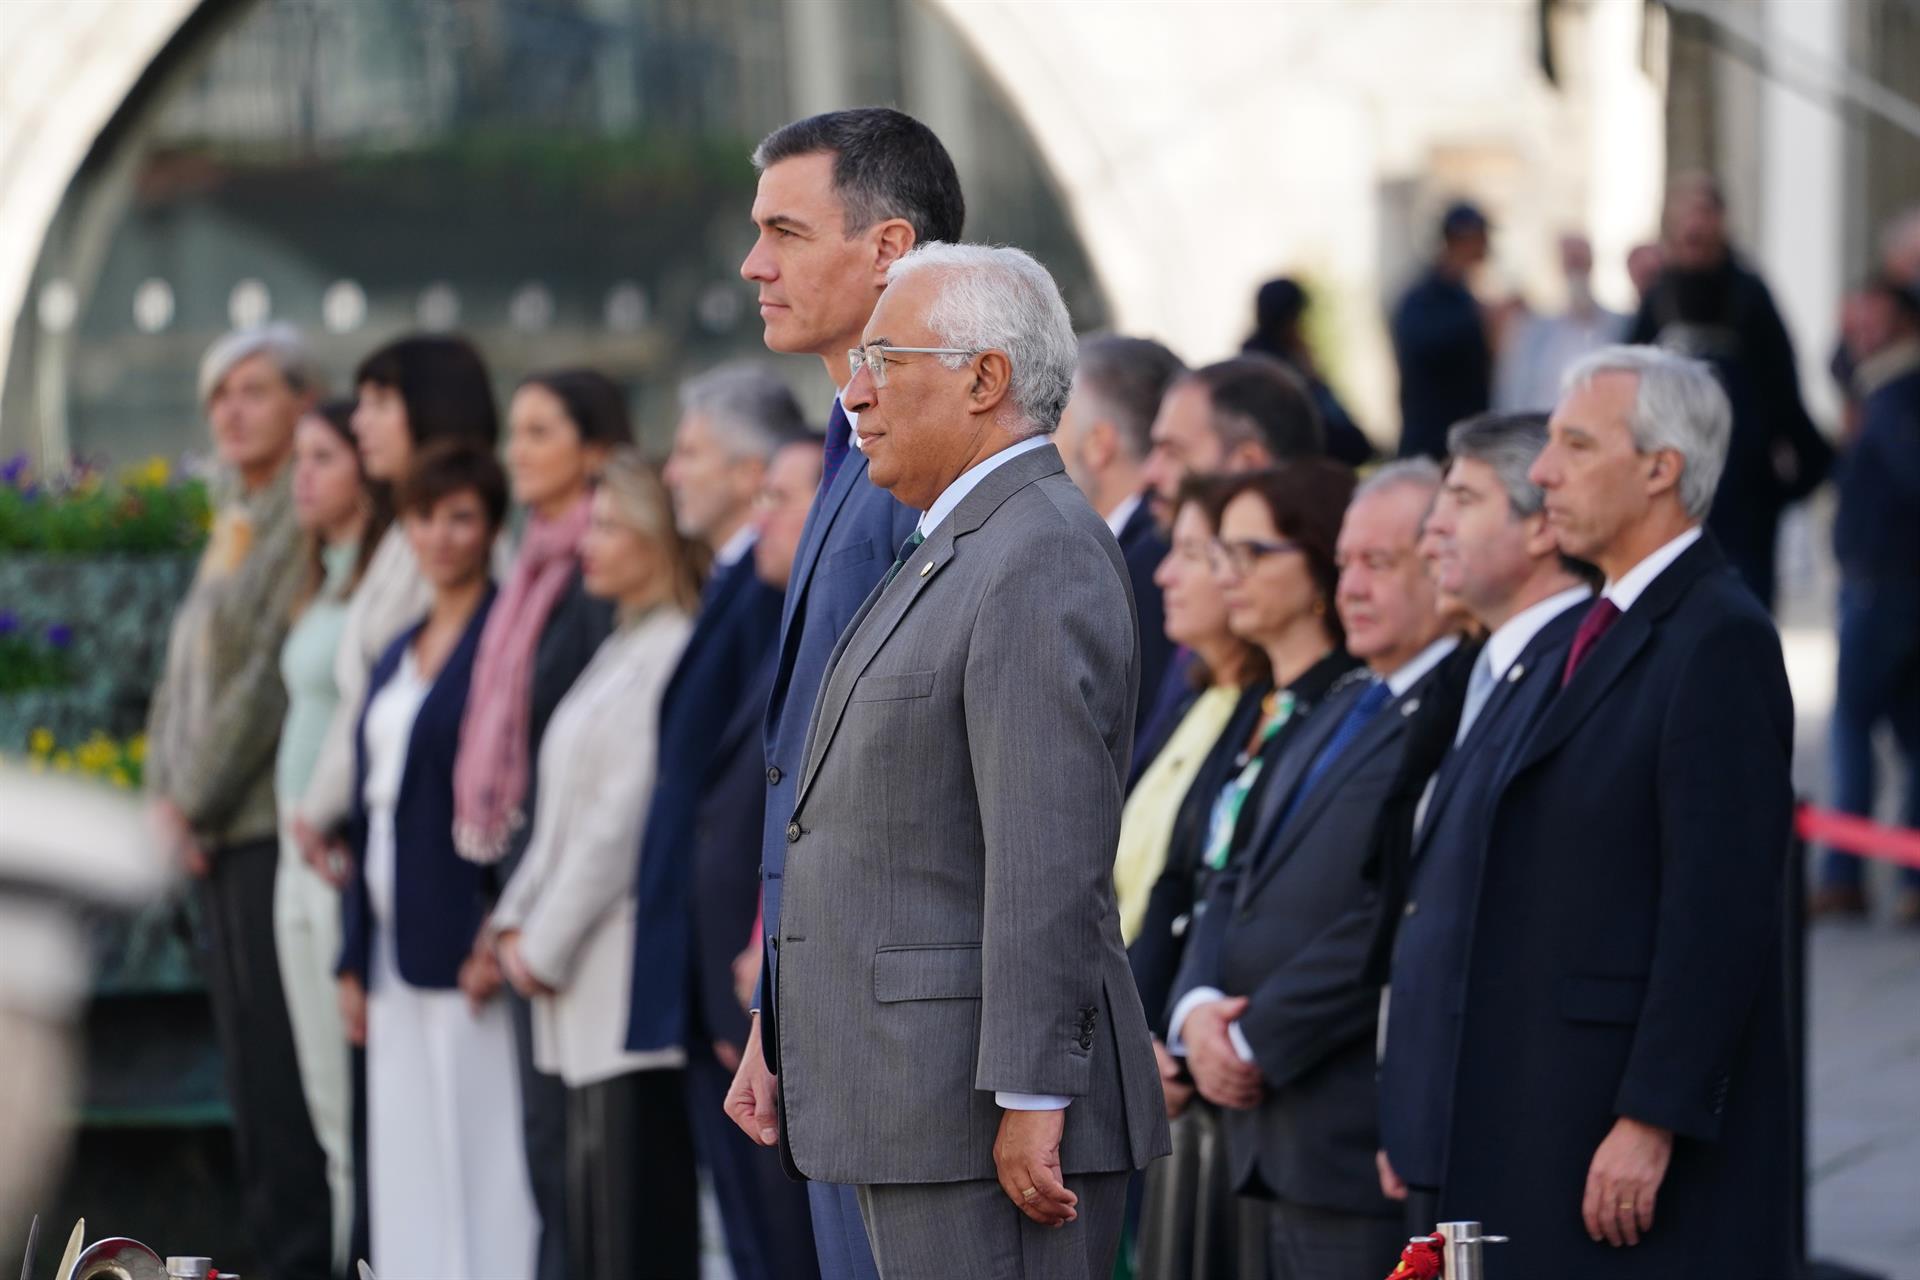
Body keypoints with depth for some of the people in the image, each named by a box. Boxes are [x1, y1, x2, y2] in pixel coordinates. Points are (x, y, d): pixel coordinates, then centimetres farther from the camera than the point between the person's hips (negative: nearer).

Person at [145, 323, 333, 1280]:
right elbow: (183, 673, 20)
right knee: (251, 1074, 10)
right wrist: (165, 796, 7)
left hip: (273, 832, -9)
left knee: (286, 1072, -9)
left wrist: (199, 803, -10)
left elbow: (272, 680, -15)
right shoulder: (233, 524, 19)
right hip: (217, 841, 9)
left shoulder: (308, 523, -10)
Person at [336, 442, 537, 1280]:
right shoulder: (399, 655, 17)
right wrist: (355, 958, 16)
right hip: (395, 946, 8)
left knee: (478, 1142, -7)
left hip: (464, 939, -8)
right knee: (406, 1154, 8)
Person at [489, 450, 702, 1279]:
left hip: (630, 965, -10)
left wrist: (547, 941, -9)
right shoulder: (622, 649, 19)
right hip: (583, 979, 10)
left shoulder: (670, 653, -12)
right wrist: (519, 921, 11)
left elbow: (625, 820, -15)